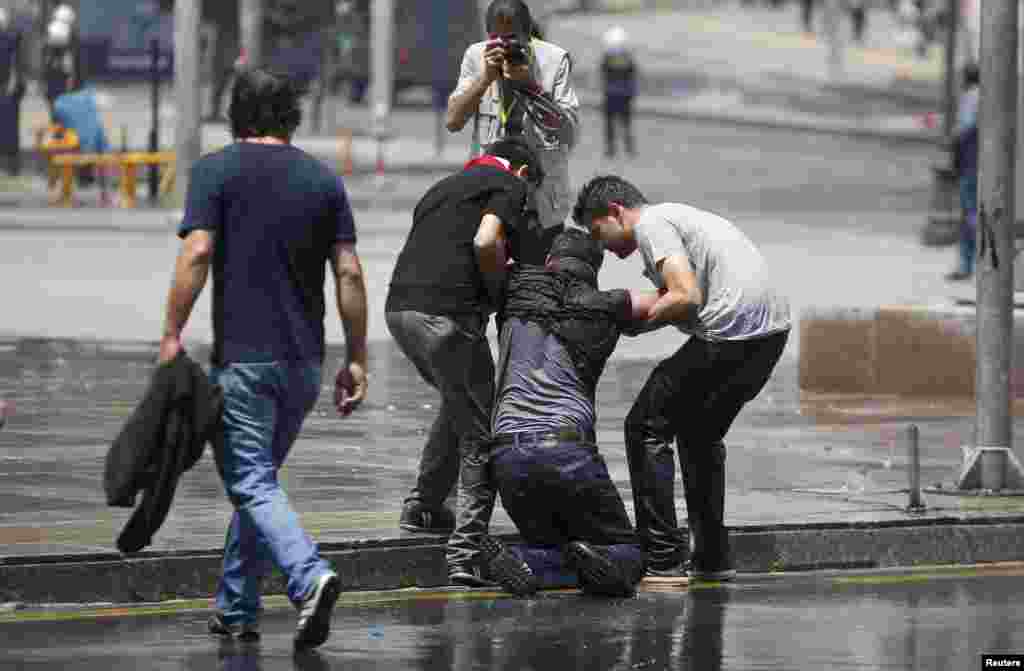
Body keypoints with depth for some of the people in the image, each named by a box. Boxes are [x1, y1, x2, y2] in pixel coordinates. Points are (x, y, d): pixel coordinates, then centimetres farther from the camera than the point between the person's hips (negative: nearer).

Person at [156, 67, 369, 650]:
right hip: (304, 360, 5)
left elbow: (198, 254, -14)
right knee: (261, 477, 18)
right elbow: (349, 274, 4)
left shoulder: (217, 171, -3)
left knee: (251, 482, -7)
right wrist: (357, 358, 8)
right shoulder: (324, 180, 8)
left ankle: (311, 577, -29)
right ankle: (237, 609, 21)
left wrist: (173, 334, -9)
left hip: (243, 357, -5)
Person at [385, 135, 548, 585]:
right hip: (446, 313, -8)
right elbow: (485, 242, -13)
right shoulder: (508, 185, 6)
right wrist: (501, 292, 3)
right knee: (478, 430, 1)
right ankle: (467, 551, -5)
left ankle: (422, 508, 33)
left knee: (460, 403, 30)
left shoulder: (443, 188, 31)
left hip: (399, 309, 8)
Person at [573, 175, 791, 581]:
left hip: (733, 329, -10)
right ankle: (712, 558, 25)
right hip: (773, 329, 10)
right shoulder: (677, 216, 28)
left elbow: (686, 297, -15)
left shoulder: (651, 224, -3)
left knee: (646, 427, 1)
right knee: (699, 432, 25)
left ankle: (663, 560, -3)